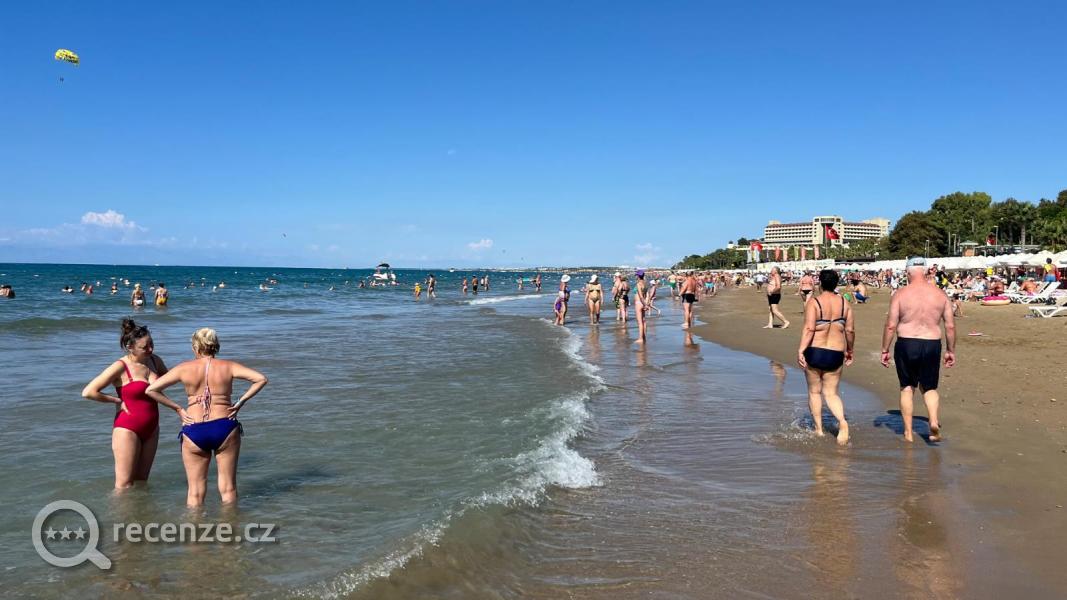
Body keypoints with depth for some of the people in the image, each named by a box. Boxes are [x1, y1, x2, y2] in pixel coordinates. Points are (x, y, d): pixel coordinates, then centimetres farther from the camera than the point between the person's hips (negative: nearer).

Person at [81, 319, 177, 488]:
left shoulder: (154, 361, 2)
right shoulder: (120, 367, -15)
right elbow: (88, 392, -20)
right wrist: (118, 401, -12)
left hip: (151, 429, 6)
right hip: (127, 429, -6)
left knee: (141, 481, 16)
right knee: (124, 486, 1)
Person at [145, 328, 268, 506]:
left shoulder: (184, 369, 0)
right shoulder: (228, 367, -1)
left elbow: (150, 390, 0)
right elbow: (261, 379, -8)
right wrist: (241, 402, -2)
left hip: (194, 431, 0)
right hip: (225, 428, 0)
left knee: (195, 492, 13)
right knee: (228, 488, 12)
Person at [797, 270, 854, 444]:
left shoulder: (814, 302, -8)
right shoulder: (844, 303, 3)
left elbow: (809, 329, -19)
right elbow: (850, 330, 5)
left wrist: (800, 350, -21)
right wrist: (849, 351, 19)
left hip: (814, 352, -3)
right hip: (836, 353, 3)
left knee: (814, 391, 13)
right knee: (831, 393, 11)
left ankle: (818, 429, 17)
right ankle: (842, 421, -14)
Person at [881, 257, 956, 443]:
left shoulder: (901, 294, -5)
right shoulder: (940, 294, 2)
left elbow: (891, 325, -7)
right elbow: (950, 326, 4)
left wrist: (884, 350, 1)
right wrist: (951, 350, 15)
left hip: (906, 344, -2)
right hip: (932, 345, 2)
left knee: (907, 387, 12)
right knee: (929, 387, 18)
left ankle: (908, 432, 15)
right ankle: (934, 421, -7)